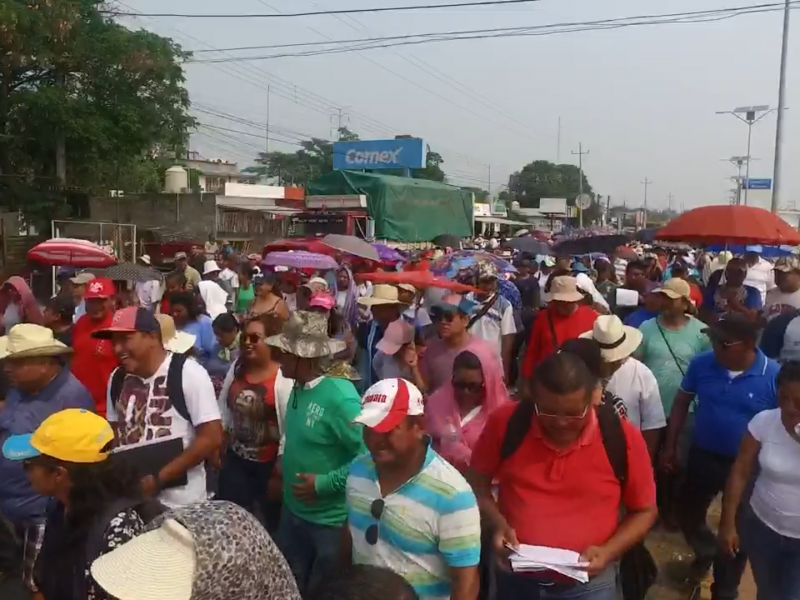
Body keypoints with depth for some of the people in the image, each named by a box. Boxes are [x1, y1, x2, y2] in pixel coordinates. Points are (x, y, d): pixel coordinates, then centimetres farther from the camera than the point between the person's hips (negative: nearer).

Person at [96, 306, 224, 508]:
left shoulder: (188, 373, -15)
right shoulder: (117, 379, 3)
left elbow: (211, 438, -17)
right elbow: (115, 432, 14)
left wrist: (158, 478, -18)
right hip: (130, 499, 5)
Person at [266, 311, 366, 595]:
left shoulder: (339, 397, -26)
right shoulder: (298, 389, -1)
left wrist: (325, 483, -24)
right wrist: (282, 471, 4)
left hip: (330, 520, -7)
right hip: (293, 511, 8)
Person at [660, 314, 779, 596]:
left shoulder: (774, 376, -19)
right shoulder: (702, 364, -12)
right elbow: (681, 403, 1)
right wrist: (670, 446, 2)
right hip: (702, 456, 2)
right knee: (689, 516, 19)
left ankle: (724, 591, 39)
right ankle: (706, 552, 53)